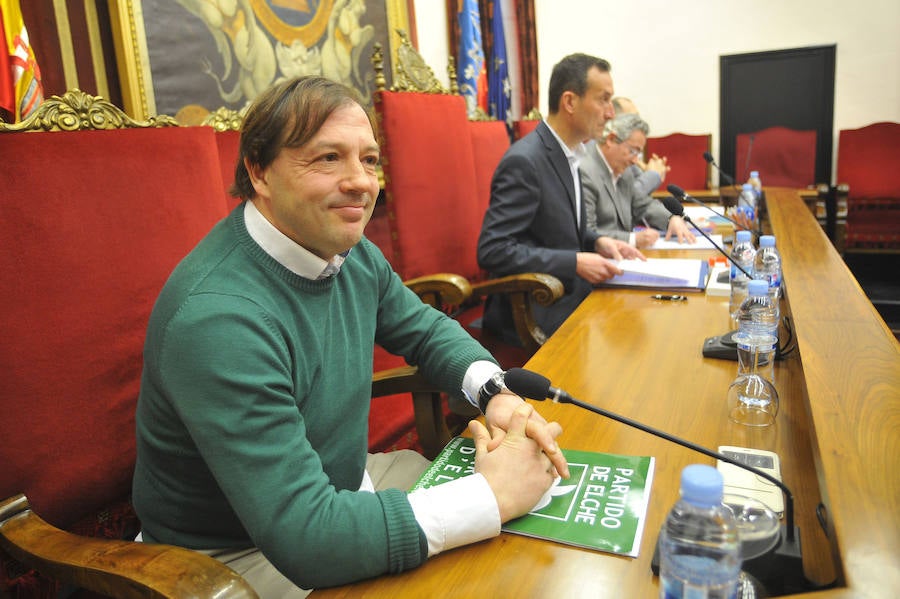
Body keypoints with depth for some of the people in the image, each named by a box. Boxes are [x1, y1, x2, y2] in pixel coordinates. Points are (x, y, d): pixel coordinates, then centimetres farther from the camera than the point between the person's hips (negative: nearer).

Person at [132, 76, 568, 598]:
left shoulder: (353, 253, -7)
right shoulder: (218, 316, -32)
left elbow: (426, 330, 8)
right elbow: (302, 534, -33)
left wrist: (496, 393, -12)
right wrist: (496, 494, -29)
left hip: (344, 482, 7)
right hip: (241, 554, -6)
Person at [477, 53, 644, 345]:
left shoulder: (567, 153, 9)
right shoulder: (524, 161, -19)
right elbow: (492, 250, -23)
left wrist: (597, 242, 1)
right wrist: (576, 262, -23)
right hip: (532, 314, -9)